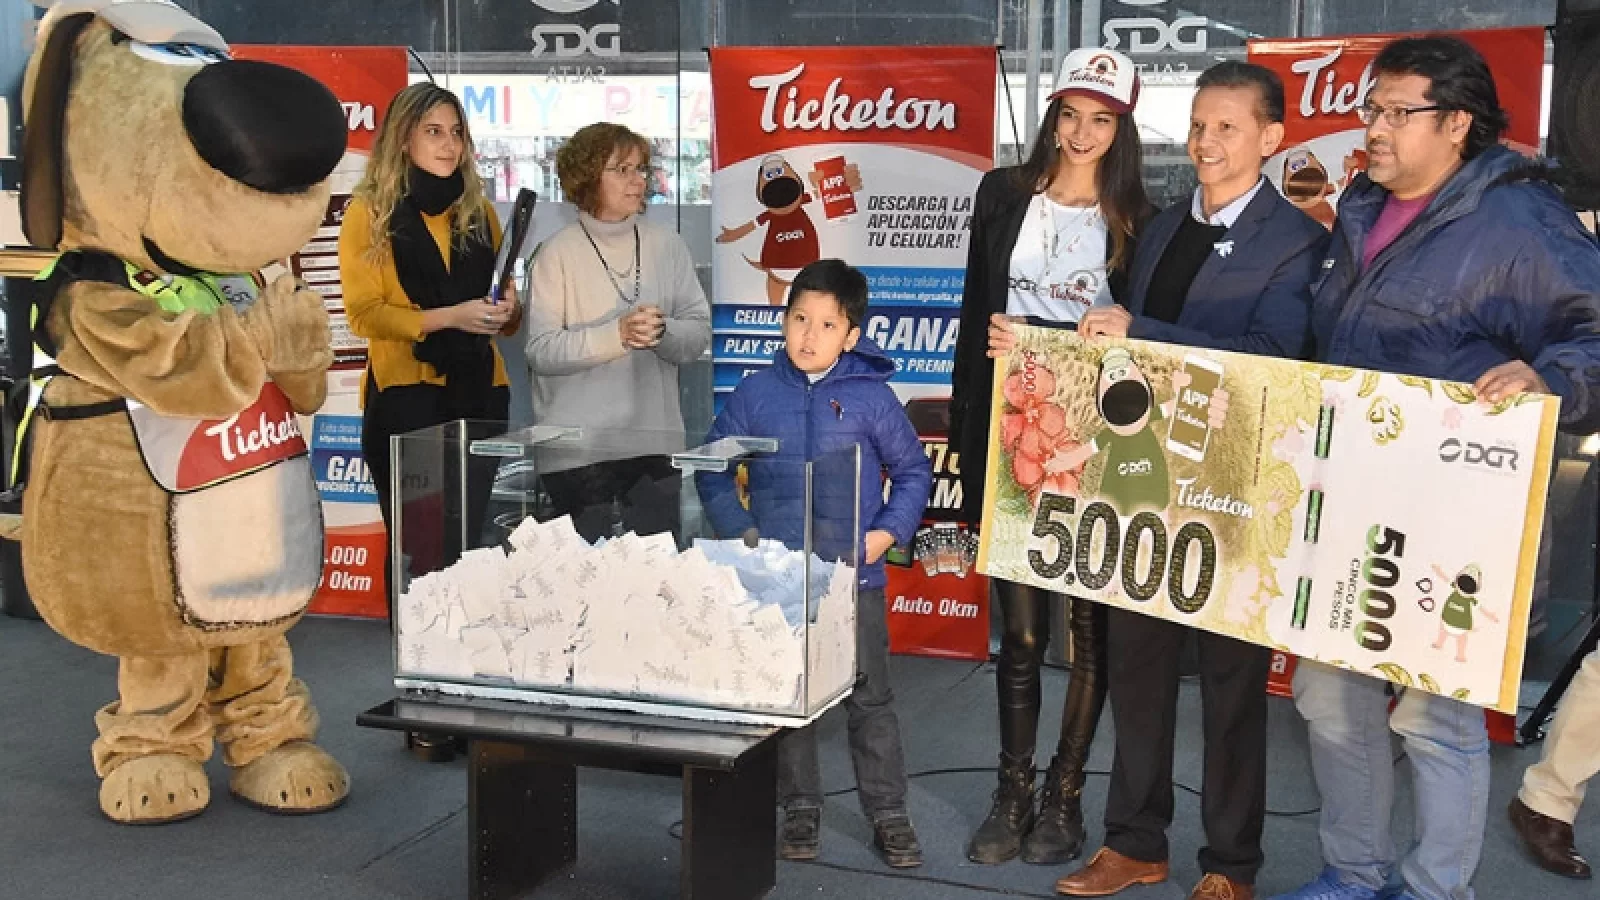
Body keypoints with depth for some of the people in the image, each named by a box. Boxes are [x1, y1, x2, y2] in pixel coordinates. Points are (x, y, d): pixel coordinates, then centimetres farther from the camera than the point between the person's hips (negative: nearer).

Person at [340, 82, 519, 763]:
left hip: (479, 395, 4)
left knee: (465, 545, 6)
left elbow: (505, 311, 18)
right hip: (405, 399, -4)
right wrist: (447, 316, -18)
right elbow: (364, 313, -7)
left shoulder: (478, 211, 13)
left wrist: (508, 310, -5)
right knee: (417, 549, -1)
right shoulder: (368, 213, 1)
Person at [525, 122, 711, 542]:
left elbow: (700, 332, 5)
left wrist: (663, 333, -16)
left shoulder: (667, 245, 8)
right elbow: (540, 351, -10)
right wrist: (618, 334, -20)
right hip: (577, 450, -3)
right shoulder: (557, 254, -3)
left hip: (655, 444, 4)